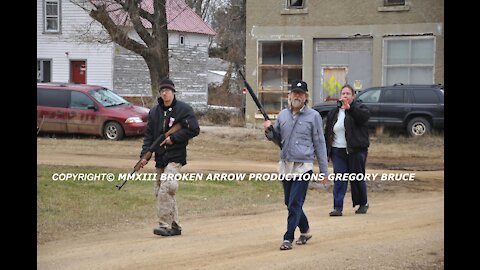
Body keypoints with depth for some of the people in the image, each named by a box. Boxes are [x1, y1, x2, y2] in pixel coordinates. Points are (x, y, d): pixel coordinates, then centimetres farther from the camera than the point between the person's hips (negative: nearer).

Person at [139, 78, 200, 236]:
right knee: (159, 191, 8)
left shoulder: (184, 109, -3)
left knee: (166, 189, -20)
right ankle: (174, 225, 18)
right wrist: (145, 155, 0)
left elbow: (194, 130, -8)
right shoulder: (154, 112, 13)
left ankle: (165, 225, -18)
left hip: (175, 156, -7)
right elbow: (149, 134, 13)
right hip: (160, 157, 7)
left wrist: (173, 138, -12)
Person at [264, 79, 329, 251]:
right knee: (289, 203, 13)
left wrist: (324, 170, -2)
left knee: (295, 204, -9)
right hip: (285, 166, 5)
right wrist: (269, 130, -4)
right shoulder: (283, 115, 10)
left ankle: (288, 238, -6)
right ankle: (305, 231, 31)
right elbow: (277, 138, 20)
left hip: (303, 166, -5)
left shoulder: (313, 116, -2)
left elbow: (320, 144, -1)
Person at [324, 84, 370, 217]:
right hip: (338, 151, 3)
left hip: (356, 151, -3)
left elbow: (365, 115, -23)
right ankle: (338, 208, -5)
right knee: (339, 180, -4)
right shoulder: (333, 113, 14)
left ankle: (363, 203, 25)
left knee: (358, 179, 5)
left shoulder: (358, 107, 1)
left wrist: (350, 108, -36)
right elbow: (327, 133, 18)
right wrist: (326, 151, 14)